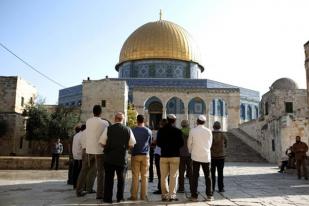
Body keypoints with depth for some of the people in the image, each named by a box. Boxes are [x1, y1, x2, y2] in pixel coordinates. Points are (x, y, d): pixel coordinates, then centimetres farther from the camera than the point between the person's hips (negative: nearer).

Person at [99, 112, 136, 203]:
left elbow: (102, 143, -6)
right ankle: (120, 197, 21)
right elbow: (131, 145, 0)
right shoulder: (128, 130, -4)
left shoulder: (108, 129, -8)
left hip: (109, 158, -1)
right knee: (121, 178, 15)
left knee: (109, 178, 9)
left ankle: (108, 198, 13)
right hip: (122, 158, 1)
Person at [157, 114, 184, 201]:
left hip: (163, 156, 2)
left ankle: (165, 195, 11)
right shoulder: (178, 131, -6)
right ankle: (172, 195, 3)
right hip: (174, 156, -2)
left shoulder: (161, 130, 0)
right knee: (173, 176, 4)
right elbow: (181, 144, -2)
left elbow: (158, 143, 2)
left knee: (163, 176, 9)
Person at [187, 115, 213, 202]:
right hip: (206, 156, 2)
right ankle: (209, 195, 14)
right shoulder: (209, 131, -1)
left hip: (196, 156, -1)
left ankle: (194, 196, 6)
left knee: (195, 176, 4)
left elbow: (189, 143, 2)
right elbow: (210, 143, 9)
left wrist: (191, 152, 21)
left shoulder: (192, 131, -6)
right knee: (207, 176, 11)